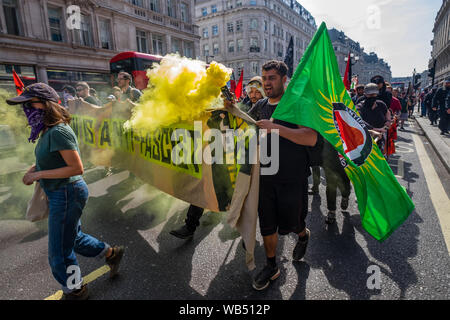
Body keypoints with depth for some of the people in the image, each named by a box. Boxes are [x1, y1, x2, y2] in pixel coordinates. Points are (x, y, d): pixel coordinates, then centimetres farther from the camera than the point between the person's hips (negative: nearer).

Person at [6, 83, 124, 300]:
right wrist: (35, 169, 3)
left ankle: (74, 291, 33)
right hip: (61, 193, 10)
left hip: (67, 194, -10)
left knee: (60, 252, 8)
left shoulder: (58, 132, -23)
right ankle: (111, 254, 43)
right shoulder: (48, 131, 6)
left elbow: (76, 168, -25)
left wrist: (39, 174, -20)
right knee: (73, 238, 26)